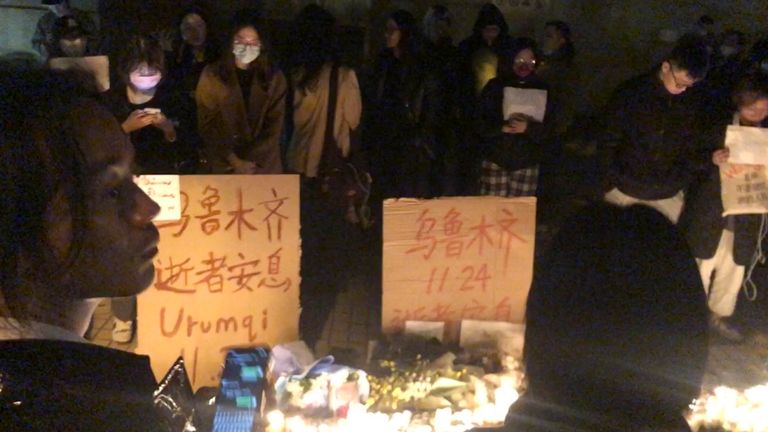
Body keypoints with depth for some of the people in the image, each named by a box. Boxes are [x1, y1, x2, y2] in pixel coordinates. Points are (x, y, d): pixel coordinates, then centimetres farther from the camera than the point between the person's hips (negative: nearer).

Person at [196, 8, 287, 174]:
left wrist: (252, 160, -12)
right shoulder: (212, 75, -2)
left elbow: (274, 126, -3)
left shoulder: (274, 77, -1)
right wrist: (234, 160, -12)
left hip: (265, 166, 1)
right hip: (224, 166, 0)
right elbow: (207, 125, -4)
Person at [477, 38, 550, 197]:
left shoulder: (541, 89, 7)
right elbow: (481, 126, -1)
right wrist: (502, 127, -19)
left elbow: (546, 129, 0)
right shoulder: (495, 86, 3)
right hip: (496, 159, -1)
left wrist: (527, 128, -19)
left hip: (527, 163, 1)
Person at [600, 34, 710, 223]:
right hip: (624, 191, -2)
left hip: (669, 196, 2)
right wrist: (610, 182, -7)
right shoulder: (629, 93, -9)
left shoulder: (692, 101, 0)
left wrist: (711, 159, -6)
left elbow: (691, 150, 10)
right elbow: (608, 142, -4)